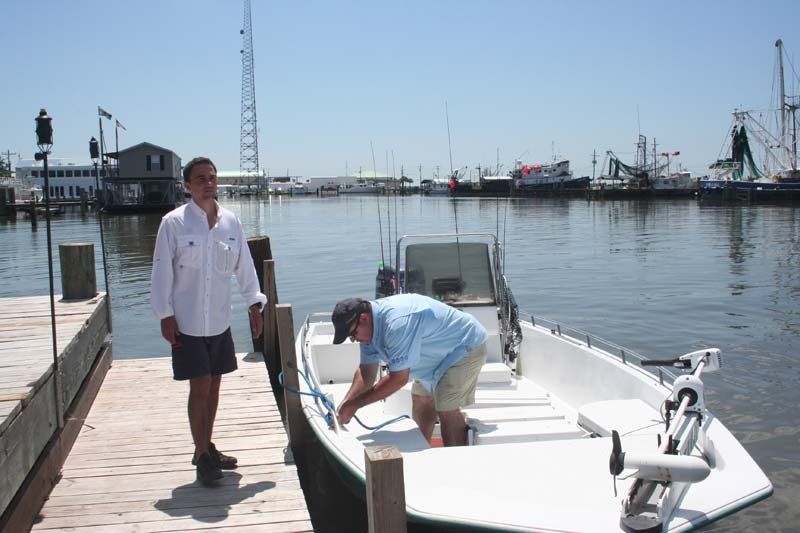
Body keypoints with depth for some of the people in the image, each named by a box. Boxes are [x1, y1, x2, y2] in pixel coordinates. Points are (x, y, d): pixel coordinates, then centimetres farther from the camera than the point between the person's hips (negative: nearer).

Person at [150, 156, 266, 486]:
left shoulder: (230, 221, 4)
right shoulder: (173, 223, -9)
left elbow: (244, 266, 9)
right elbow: (162, 271, -7)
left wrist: (254, 303, 5)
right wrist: (165, 315, -10)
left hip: (219, 320, 5)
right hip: (187, 322, -5)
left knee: (214, 384, 13)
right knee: (200, 386, -4)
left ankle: (206, 447, 28)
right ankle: (202, 457, 7)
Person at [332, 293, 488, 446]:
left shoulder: (397, 323, -37)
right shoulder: (368, 326, -7)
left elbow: (399, 379, -33)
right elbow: (366, 373, -1)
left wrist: (354, 405, -27)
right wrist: (345, 404, -15)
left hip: (466, 347, -9)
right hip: (439, 353, 9)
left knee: (446, 409, -14)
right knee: (421, 399, 11)